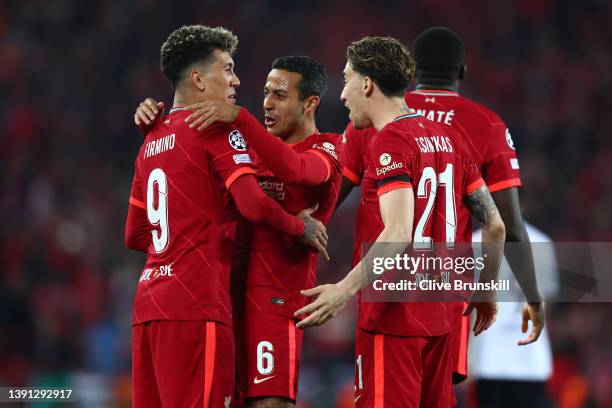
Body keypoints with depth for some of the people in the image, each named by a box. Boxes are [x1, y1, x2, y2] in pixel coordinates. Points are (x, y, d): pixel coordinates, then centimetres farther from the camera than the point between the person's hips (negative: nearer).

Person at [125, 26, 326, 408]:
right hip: (196, 305, -8)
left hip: (149, 303, 8)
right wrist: (301, 227, 1)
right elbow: (254, 205, -16)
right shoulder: (217, 130, -5)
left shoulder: (152, 139, 19)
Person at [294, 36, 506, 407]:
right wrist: (486, 293, 24)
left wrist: (346, 289, -29)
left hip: (393, 318, -8)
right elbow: (495, 226, 13)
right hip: (437, 317, 8)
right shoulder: (447, 139, 12)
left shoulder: (391, 141, -12)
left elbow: (399, 234, -25)